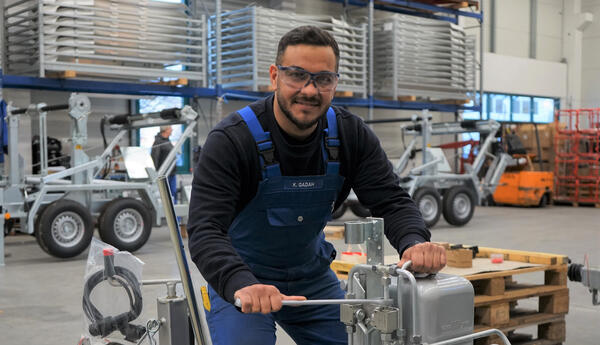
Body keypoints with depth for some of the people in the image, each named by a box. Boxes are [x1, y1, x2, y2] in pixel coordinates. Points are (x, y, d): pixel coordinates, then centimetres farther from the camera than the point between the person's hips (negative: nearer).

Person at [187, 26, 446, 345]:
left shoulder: (351, 135, -11)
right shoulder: (231, 140, -25)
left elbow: (391, 201, -14)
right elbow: (205, 229, -34)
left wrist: (414, 243, -37)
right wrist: (242, 285, -53)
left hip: (314, 276, 4)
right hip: (238, 281, -4)